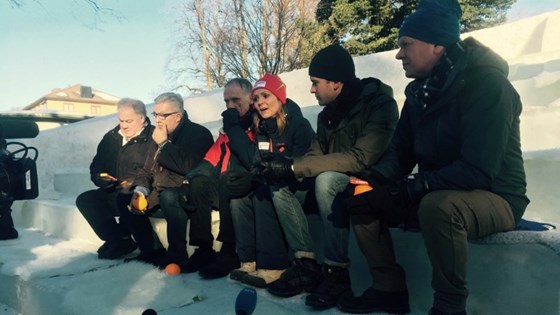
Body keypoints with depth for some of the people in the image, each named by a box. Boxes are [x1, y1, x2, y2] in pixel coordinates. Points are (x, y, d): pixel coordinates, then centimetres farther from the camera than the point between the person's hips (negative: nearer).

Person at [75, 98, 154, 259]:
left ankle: (116, 240, -10)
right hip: (113, 193, 7)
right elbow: (96, 166, 21)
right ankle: (121, 240, -19)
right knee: (85, 199, -12)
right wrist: (100, 177, -1)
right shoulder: (111, 137, 15)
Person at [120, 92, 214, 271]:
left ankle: (177, 255, -24)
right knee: (127, 202, -3)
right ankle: (153, 251, 2)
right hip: (162, 192, 8)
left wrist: (164, 144, -18)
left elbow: (189, 166, -28)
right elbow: (148, 169, 16)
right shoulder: (160, 136, 12)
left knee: (168, 197, -36)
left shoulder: (199, 134, -11)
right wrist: (140, 190, -4)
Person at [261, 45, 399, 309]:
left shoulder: (380, 105, -17)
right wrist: (281, 166, -14)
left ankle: (337, 271, -22)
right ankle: (307, 264, -9)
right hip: (333, 181, 8)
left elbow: (361, 158, -28)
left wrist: (294, 167, -28)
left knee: (326, 181, -35)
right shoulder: (328, 113, 7)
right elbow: (316, 156, 7)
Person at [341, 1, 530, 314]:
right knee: (361, 198, -4)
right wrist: (375, 178, -14)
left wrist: (414, 187, -26)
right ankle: (390, 288, 4)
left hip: (494, 197, -7)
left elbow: (479, 169, -28)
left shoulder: (487, 83, -20)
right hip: (433, 193, 8)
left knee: (438, 206, -39)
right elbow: (401, 152, 6)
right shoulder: (420, 90, 4)